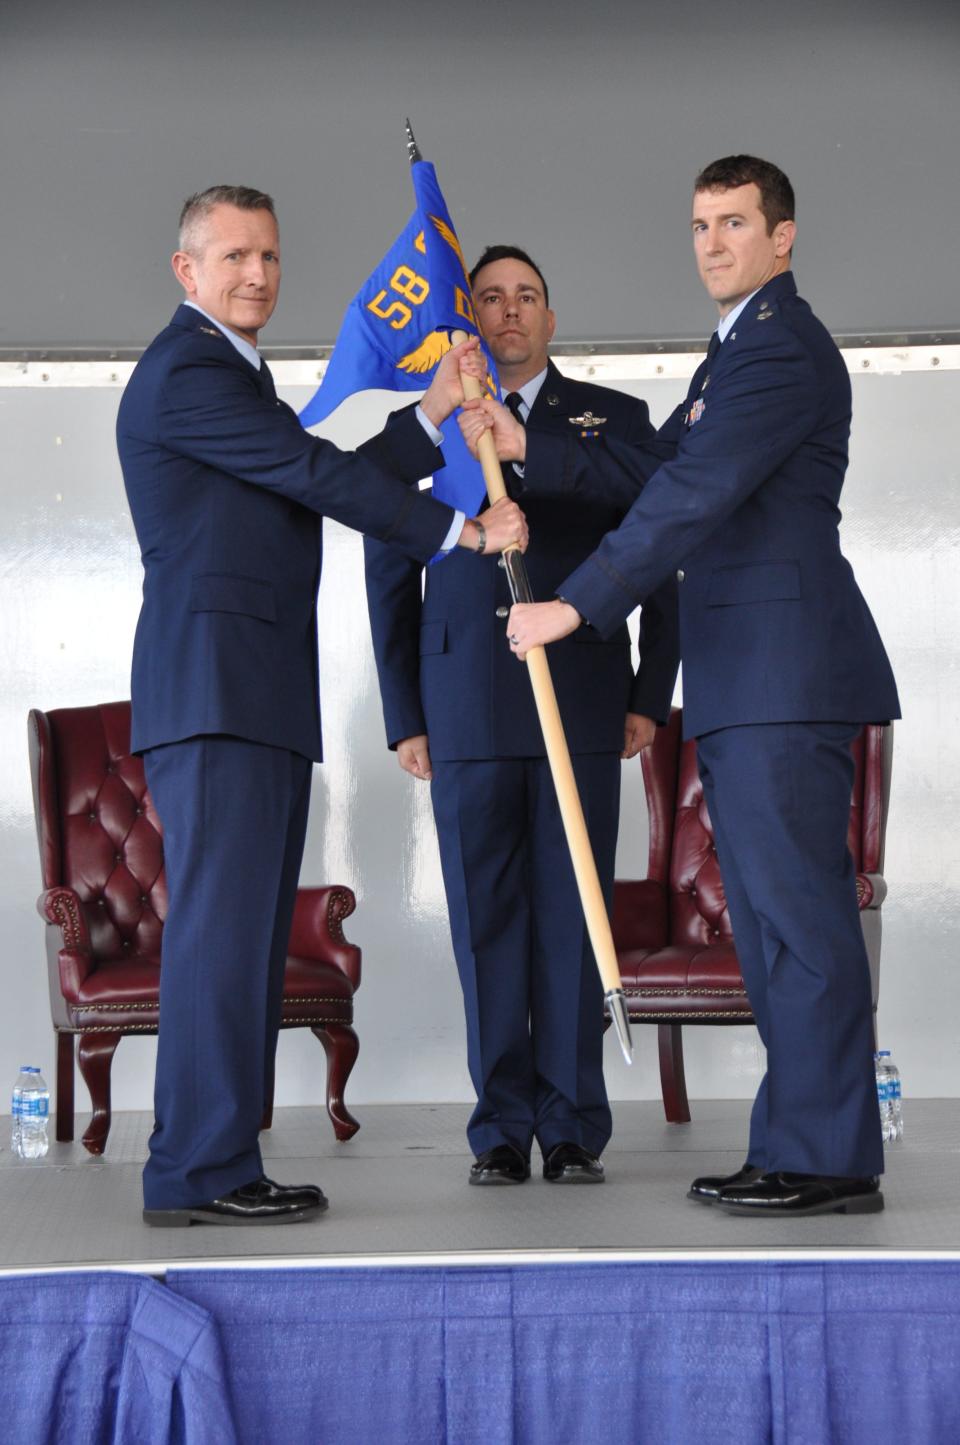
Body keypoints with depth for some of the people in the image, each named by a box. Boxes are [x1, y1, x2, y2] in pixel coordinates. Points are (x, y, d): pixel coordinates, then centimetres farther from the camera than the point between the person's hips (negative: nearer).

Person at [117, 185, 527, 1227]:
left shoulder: (230, 373, 26)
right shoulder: (187, 371, -7)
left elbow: (325, 482, 18)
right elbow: (317, 475, -11)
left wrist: (435, 410, 13)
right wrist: (461, 529, -7)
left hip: (262, 697, 10)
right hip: (213, 682, -10)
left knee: (250, 933, 7)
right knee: (220, 924, -12)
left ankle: (222, 1164, 10)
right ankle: (197, 1172, -10)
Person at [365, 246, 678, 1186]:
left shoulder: (616, 421, 12)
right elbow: (389, 577, 12)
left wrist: (651, 696, 2)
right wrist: (403, 716, 6)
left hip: (583, 709, 0)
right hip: (466, 712, 1)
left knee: (571, 916, 0)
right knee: (485, 921, 2)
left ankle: (572, 1129, 7)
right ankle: (502, 1128, 9)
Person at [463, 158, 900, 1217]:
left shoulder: (784, 347, -10)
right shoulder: (739, 349, 23)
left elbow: (695, 496, -19)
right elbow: (652, 474, 19)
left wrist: (576, 605, -20)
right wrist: (526, 448, 8)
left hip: (784, 671, -11)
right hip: (745, 681, 11)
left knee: (798, 905, -9)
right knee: (766, 913, 11)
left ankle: (830, 1158, -5)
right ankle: (793, 1145, 18)